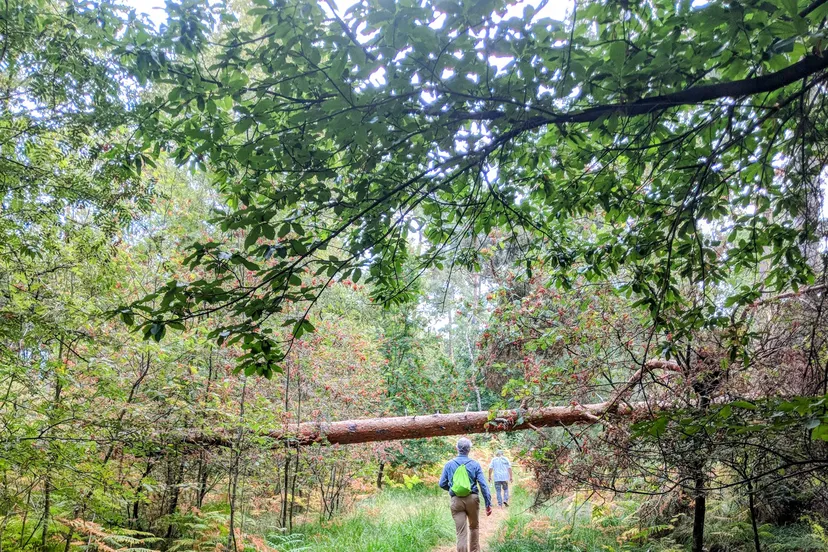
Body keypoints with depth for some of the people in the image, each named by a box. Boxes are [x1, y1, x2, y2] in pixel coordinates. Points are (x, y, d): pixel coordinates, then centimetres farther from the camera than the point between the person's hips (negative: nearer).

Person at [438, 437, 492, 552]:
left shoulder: (449, 464, 2)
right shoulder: (475, 464, -1)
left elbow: (442, 484, 4)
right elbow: (483, 485, -5)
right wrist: (488, 504, -2)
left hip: (456, 500, 0)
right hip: (472, 499, 1)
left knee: (461, 533, -1)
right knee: (474, 527, 22)